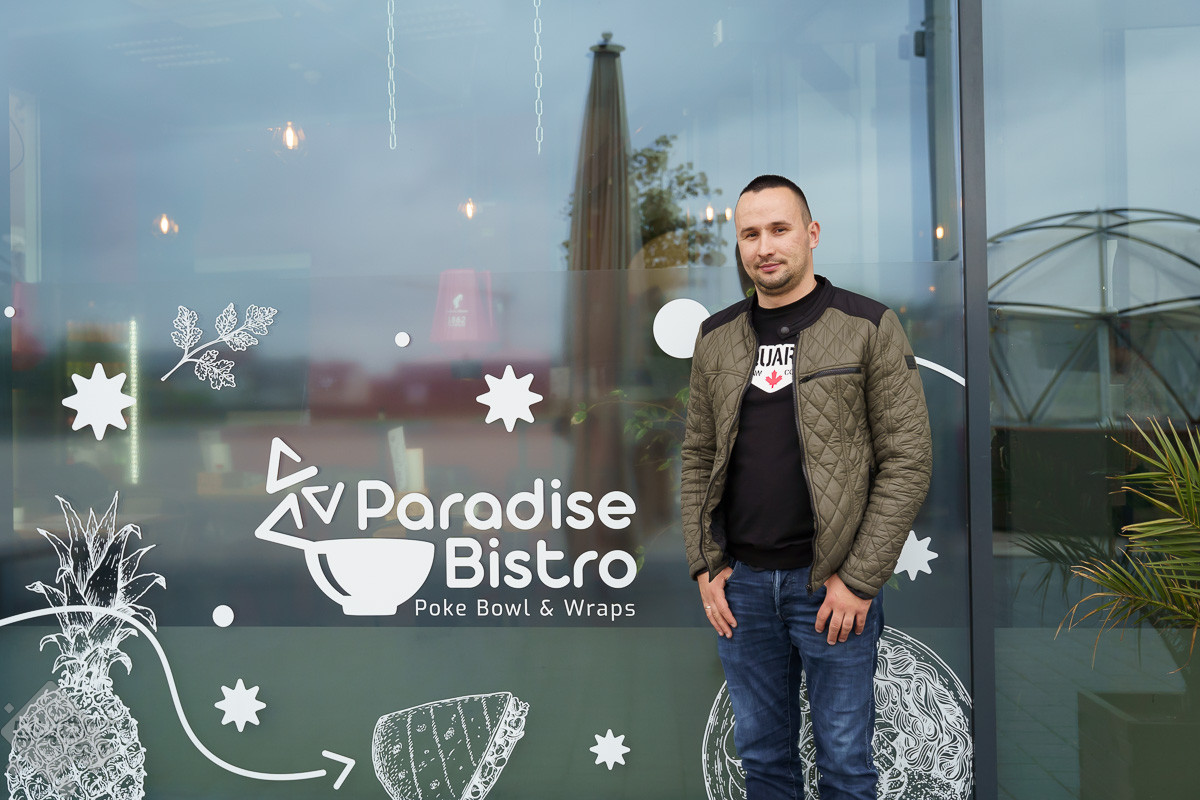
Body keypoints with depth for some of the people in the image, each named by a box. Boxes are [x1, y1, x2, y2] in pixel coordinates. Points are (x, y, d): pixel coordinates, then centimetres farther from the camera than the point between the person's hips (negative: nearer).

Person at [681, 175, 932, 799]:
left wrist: (859, 579, -12)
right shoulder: (716, 337, 7)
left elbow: (907, 461, -8)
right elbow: (698, 457, 11)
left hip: (835, 584, -3)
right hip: (739, 581, 4)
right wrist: (705, 564, 2)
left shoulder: (869, 328, -5)